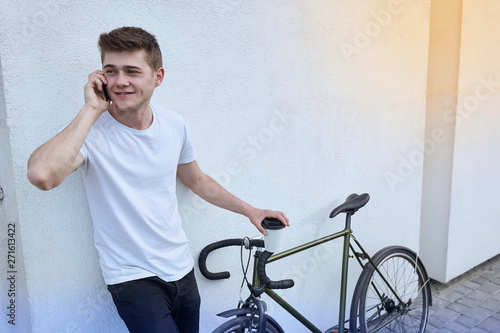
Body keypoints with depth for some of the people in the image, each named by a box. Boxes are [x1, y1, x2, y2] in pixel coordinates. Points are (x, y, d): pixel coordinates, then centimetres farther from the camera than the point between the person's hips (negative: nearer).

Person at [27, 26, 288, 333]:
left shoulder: (174, 124, -2)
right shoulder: (92, 131, -16)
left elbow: (196, 180, 13)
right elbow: (41, 175, -36)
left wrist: (250, 211, 11)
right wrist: (92, 110, -28)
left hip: (181, 268, 5)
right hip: (133, 277, -5)